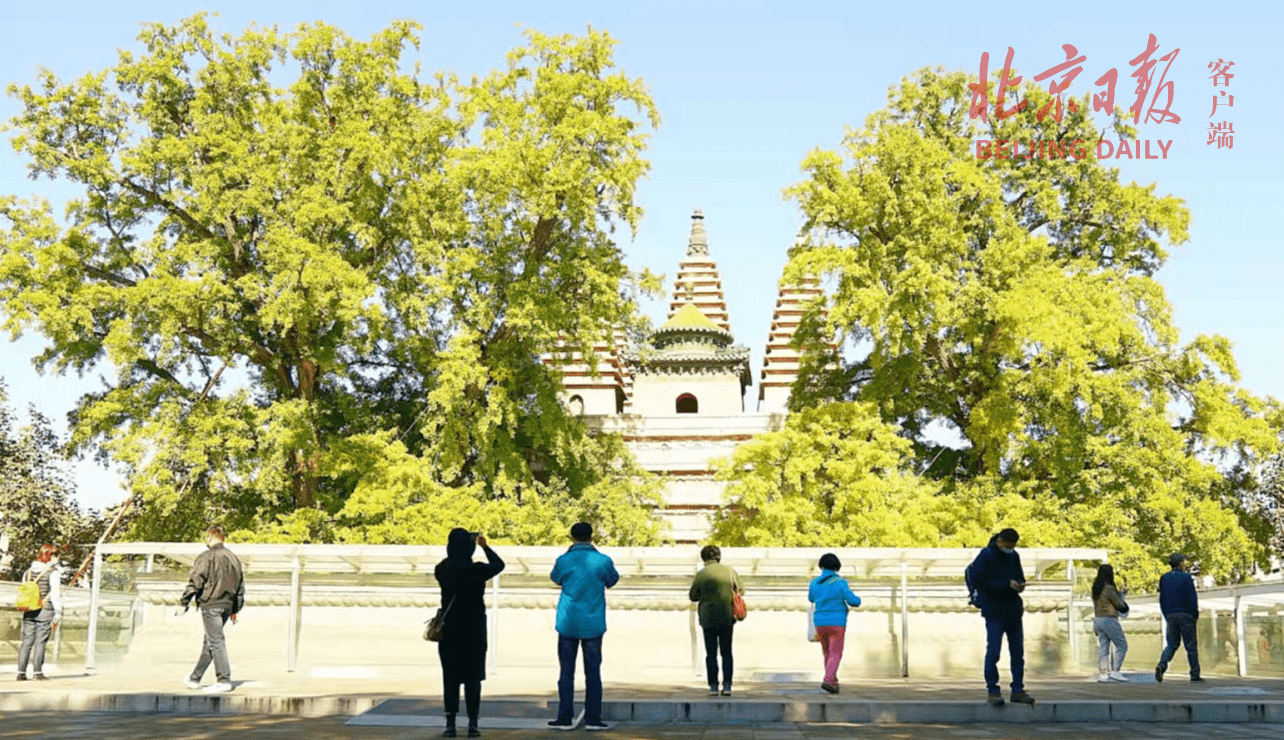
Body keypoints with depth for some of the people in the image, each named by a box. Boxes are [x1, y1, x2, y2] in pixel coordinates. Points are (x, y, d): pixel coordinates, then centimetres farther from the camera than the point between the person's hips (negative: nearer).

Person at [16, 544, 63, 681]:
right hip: (45, 611, -5)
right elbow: (56, 594, -8)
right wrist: (58, 614, -6)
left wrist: (24, 609, 20)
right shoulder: (54, 572, -7)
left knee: (26, 641, 7)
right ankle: (37, 672, 0)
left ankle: (21, 672, 6)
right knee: (40, 642, -2)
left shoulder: (28, 572, 12)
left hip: (29, 612, 5)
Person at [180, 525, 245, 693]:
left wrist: (184, 601, -1)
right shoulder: (233, 558, 13)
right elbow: (240, 585, 17)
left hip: (210, 604, -7)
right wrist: (235, 610, 23)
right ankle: (195, 678, 27)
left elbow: (195, 582, -12)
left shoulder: (206, 557, -9)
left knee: (215, 641, -6)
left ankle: (224, 680, -10)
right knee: (209, 641, 16)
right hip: (227, 604, 7)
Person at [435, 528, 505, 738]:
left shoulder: (442, 569, -4)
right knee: (473, 677, 5)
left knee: (450, 677, 8)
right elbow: (498, 565, 1)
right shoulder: (476, 570, -15)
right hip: (473, 629, -2)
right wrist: (485, 546, 12)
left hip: (449, 629, 3)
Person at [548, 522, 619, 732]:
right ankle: (593, 719, 7)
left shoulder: (564, 561, -6)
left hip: (568, 624, 0)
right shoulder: (603, 561, -5)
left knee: (567, 672, 6)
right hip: (593, 624, 0)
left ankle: (565, 718, 7)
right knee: (593, 673, 6)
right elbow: (612, 580, 13)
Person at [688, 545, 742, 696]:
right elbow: (740, 591, 9)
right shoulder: (730, 571, 1)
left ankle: (713, 686, 4)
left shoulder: (701, 574, -6)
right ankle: (727, 685, 4)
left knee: (711, 653, 5)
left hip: (708, 618, -2)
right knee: (726, 652, 9)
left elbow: (693, 596, -1)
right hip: (727, 617, 2)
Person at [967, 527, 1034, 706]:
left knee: (1018, 652, 8)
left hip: (1013, 610, 6)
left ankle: (1018, 691, 15)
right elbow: (979, 581, -16)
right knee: (993, 650, -8)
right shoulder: (986, 556, -9)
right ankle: (992, 690, 0)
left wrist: (1020, 585, -4)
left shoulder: (1014, 556, 11)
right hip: (994, 612, -6)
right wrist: (1007, 584, -20)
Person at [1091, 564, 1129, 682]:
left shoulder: (1096, 589, 11)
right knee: (1122, 645, 1)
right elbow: (1119, 605, -10)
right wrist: (1121, 599, 10)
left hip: (1098, 620, 8)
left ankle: (1102, 674, 3)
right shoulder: (1109, 588, -15)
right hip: (1109, 620, -8)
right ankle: (1115, 671, -4)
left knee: (1103, 648, 7)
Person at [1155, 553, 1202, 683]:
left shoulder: (1164, 578, 8)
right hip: (1185, 614, -4)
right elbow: (1192, 598, -9)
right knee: (1191, 645, 4)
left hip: (1171, 615, 4)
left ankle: (1161, 665, -14)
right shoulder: (1186, 577, -6)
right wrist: (1195, 615, 1)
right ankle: (1195, 674, 6)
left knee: (1172, 644, 9)